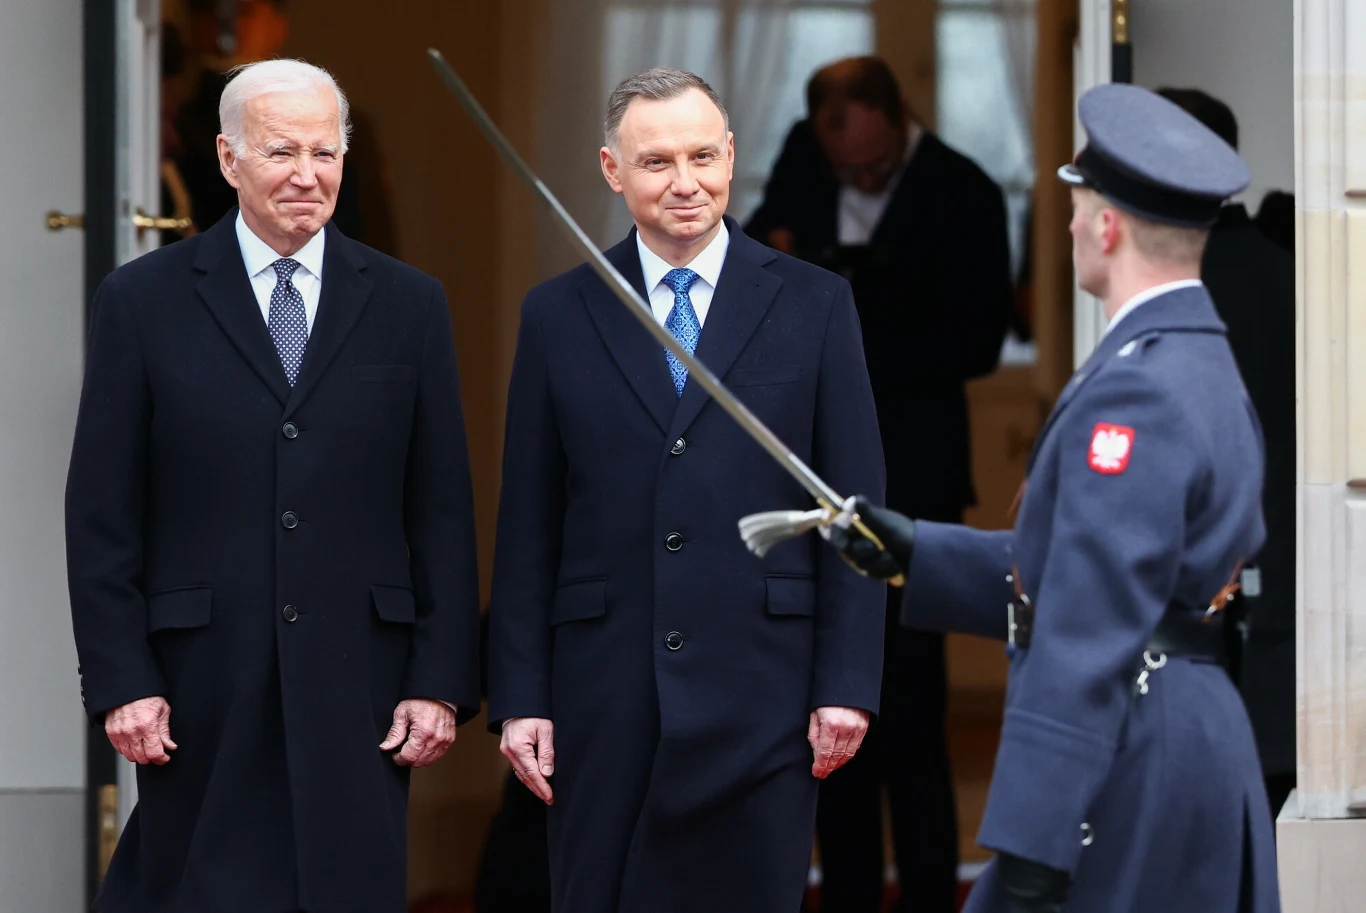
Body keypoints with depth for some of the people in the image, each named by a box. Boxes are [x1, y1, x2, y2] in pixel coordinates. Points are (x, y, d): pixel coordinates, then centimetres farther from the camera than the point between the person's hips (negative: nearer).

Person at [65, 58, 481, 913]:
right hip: (202, 686, -1)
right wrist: (120, 681, -5)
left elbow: (443, 513, 7)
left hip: (358, 682, 1)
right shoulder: (143, 300, 4)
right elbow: (102, 513, 2)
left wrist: (443, 682, 1)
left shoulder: (409, 305, 9)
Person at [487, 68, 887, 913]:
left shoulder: (813, 305, 4)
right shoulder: (557, 317, 8)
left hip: (761, 691, -1)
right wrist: (519, 698, 2)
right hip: (604, 695, 1)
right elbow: (527, 527, 8)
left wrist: (847, 684, -4)